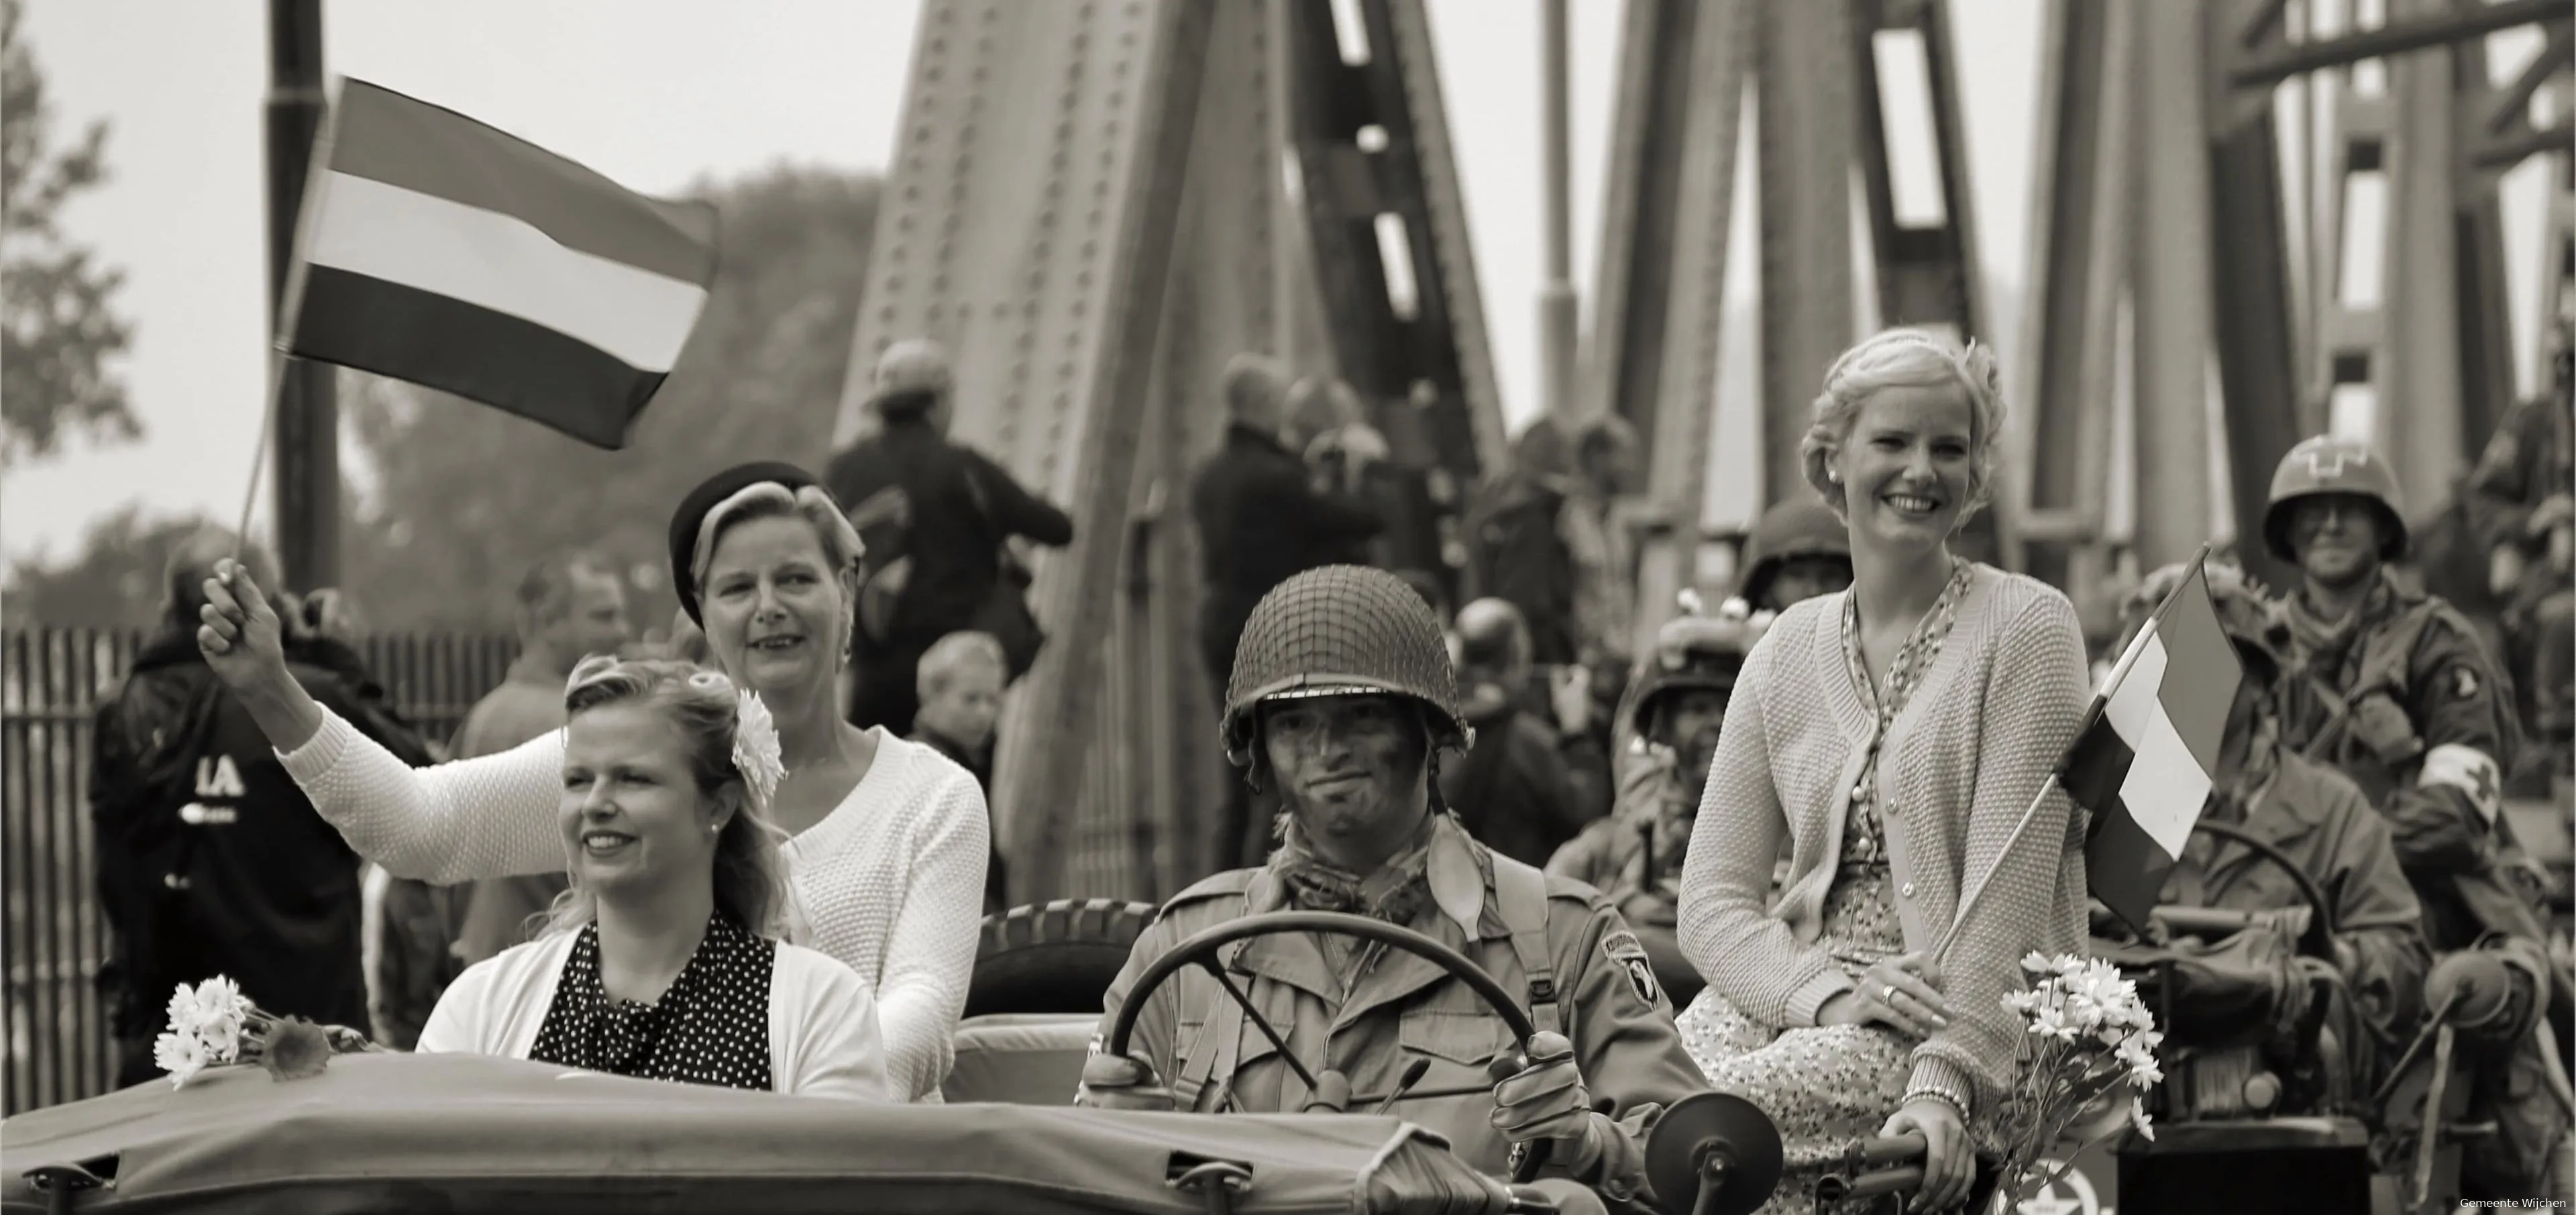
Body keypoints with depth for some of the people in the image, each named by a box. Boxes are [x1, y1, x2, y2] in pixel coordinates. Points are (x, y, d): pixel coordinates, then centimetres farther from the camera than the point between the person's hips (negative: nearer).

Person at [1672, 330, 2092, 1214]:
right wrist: (1828, 991, -15)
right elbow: (1713, 899, 6)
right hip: (1795, 998, 4)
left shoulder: (2026, 628, -2)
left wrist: (1944, 1082, -25)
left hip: (1974, 1026, -4)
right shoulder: (1788, 652, 13)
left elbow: (2007, 887, -12)